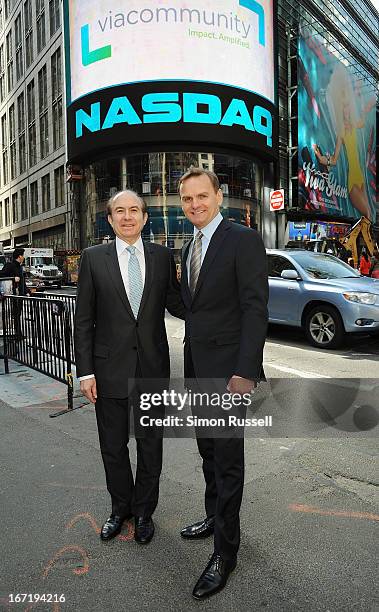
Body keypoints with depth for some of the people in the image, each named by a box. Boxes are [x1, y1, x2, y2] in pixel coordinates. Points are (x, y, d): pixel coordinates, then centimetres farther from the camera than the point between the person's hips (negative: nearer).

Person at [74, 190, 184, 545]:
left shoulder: (163, 256, 2)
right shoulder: (94, 258, -2)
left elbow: (175, 304, 6)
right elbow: (83, 320, -2)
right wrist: (85, 371, -6)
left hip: (152, 368, 1)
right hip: (110, 368, 0)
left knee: (150, 444, 14)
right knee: (113, 446, 15)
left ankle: (144, 511, 37)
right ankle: (120, 508, 40)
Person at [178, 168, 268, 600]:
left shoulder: (243, 240, -11)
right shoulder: (189, 247, 14)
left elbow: (255, 308, -17)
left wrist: (245, 371, -22)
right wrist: (190, 361, 15)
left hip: (227, 369, -8)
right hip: (197, 367, 8)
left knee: (228, 458, 3)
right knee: (208, 451, 20)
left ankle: (225, 551, 18)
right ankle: (214, 517, 40)